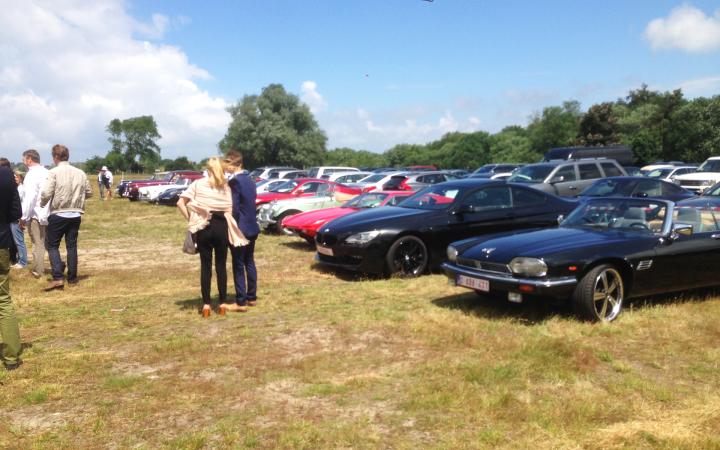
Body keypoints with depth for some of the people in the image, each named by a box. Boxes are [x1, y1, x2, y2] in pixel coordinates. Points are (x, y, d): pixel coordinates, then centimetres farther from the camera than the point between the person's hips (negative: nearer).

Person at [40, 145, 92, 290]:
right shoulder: (80, 173, 3)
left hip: (58, 215, -4)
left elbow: (46, 193, -16)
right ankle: (72, 277, 17)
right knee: (72, 246, 13)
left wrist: (42, 204, 4)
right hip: (75, 215, 4)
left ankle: (58, 277, -4)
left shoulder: (53, 172, -11)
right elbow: (89, 193, 10)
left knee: (52, 245, 7)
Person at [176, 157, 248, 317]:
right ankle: (222, 303, 11)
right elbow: (229, 211, -3)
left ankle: (206, 304, 6)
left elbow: (180, 203, -4)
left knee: (206, 266, 6)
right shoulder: (226, 187, 4)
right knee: (221, 265, 8)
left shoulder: (198, 184, 2)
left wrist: (191, 220, 3)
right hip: (221, 226, 0)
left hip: (203, 227, 0)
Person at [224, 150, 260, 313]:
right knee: (249, 263, 15)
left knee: (238, 266, -3)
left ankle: (240, 302, 1)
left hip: (240, 229, -9)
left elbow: (234, 208, -18)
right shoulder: (250, 180, 11)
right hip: (252, 228, 9)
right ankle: (251, 297, 21)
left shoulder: (234, 181, -17)